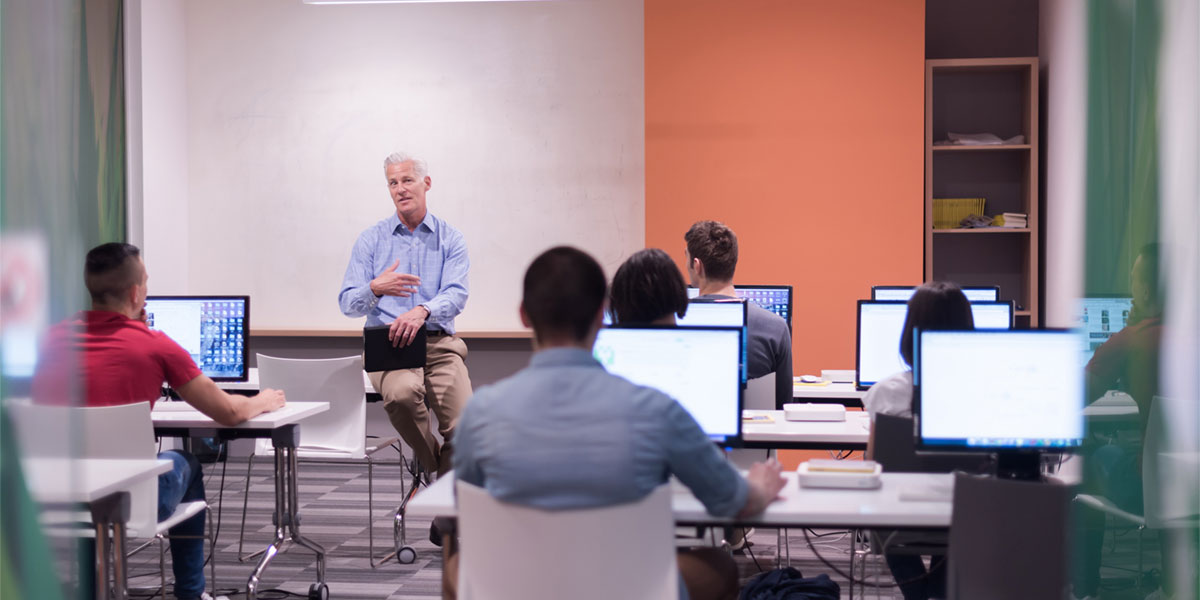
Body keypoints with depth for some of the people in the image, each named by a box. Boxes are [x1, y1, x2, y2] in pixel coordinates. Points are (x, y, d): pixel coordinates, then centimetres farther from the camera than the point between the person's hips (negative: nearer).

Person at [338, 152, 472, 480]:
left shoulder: (450, 239, 8)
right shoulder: (371, 240, 9)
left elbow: (456, 295, -8)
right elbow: (348, 303, 4)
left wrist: (423, 311, -30)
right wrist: (375, 289, -20)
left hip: (439, 344, 1)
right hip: (388, 345, 0)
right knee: (402, 392, -35)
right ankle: (431, 465, -9)